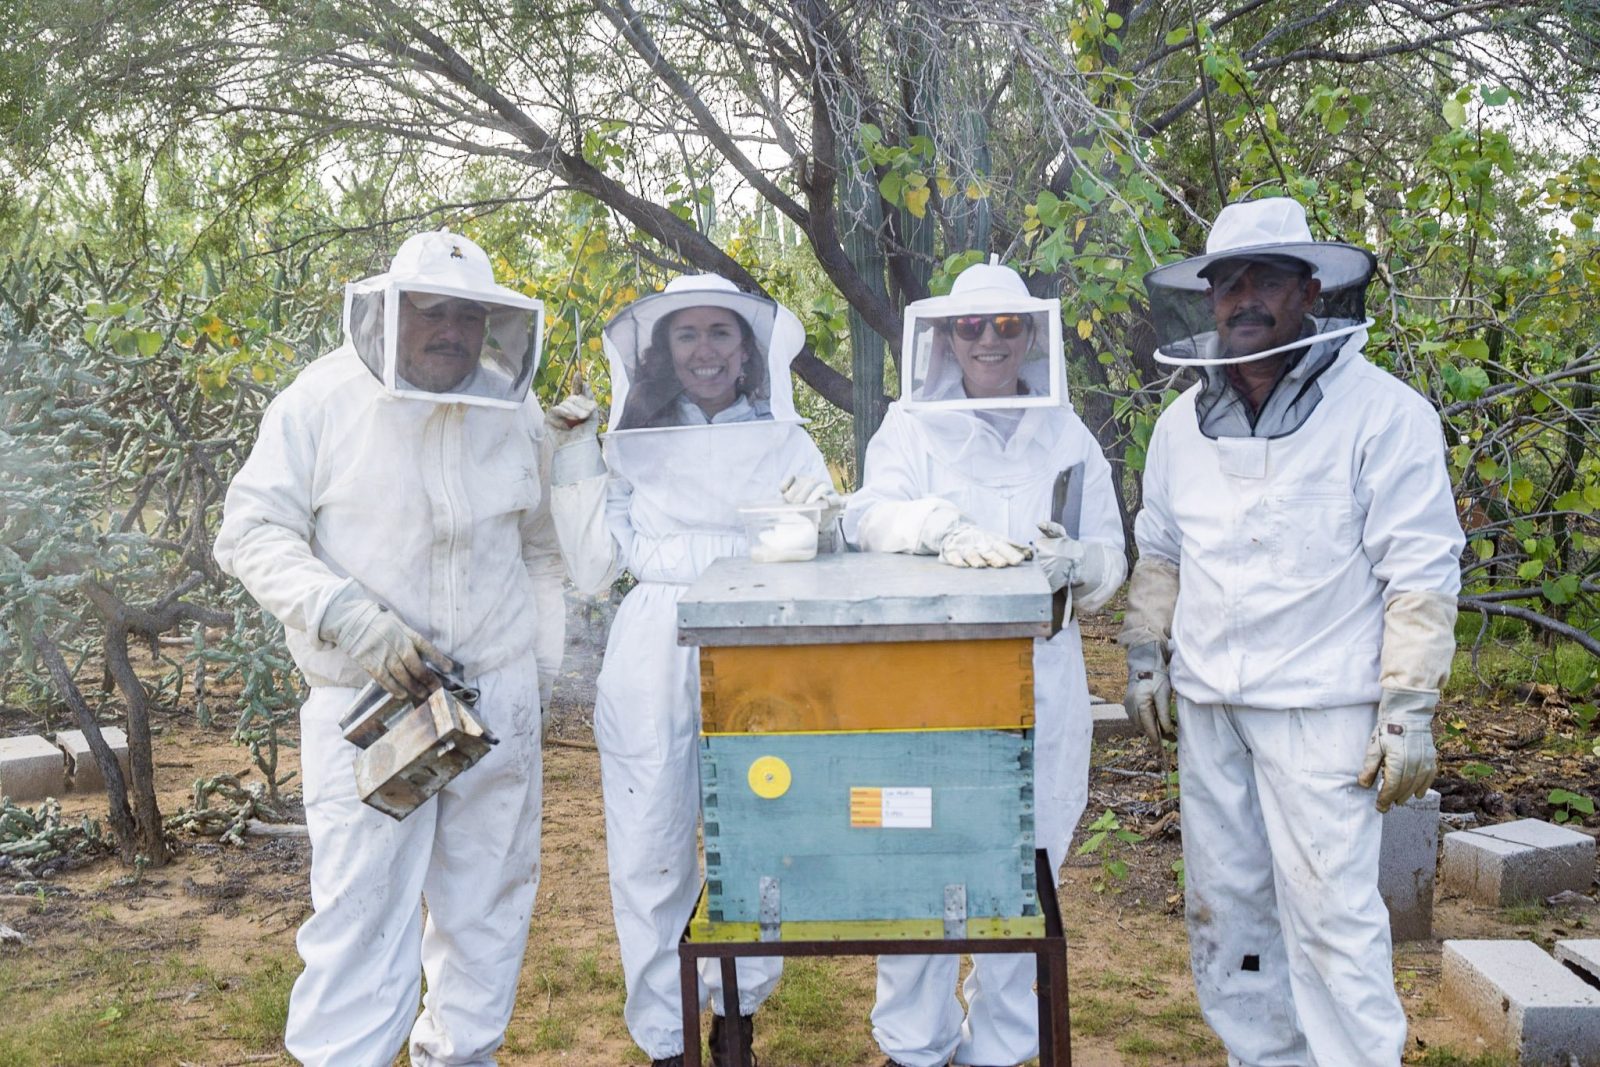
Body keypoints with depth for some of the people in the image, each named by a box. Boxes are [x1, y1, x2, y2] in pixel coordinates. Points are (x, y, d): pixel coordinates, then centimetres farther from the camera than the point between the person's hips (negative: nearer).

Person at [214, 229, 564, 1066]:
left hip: (500, 692, 4)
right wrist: (359, 625, -20)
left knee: (488, 894, 13)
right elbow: (253, 534, -8)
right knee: (363, 906, -4)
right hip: (369, 701, -4)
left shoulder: (513, 410, 5)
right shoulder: (324, 400, -7)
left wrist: (542, 664, 12)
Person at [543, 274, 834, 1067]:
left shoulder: (787, 444, 7)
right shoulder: (632, 445, 10)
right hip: (652, 665, 1)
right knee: (651, 851, 2)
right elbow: (592, 569, 8)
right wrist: (574, 465, 3)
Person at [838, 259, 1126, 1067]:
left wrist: (1076, 564, -17)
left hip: (1039, 684, 2)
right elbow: (870, 516, -12)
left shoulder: (1067, 435, 10)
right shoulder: (911, 425, 6)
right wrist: (940, 528, -33)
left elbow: (1110, 564, 7)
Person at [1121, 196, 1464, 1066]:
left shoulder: (1380, 412, -9)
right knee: (1224, 901, 12)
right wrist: (1146, 657, 14)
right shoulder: (1183, 423, 9)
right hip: (1208, 704, 6)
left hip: (1320, 706, -6)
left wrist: (1409, 708, -13)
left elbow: (1421, 570, -10)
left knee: (1329, 910, -6)